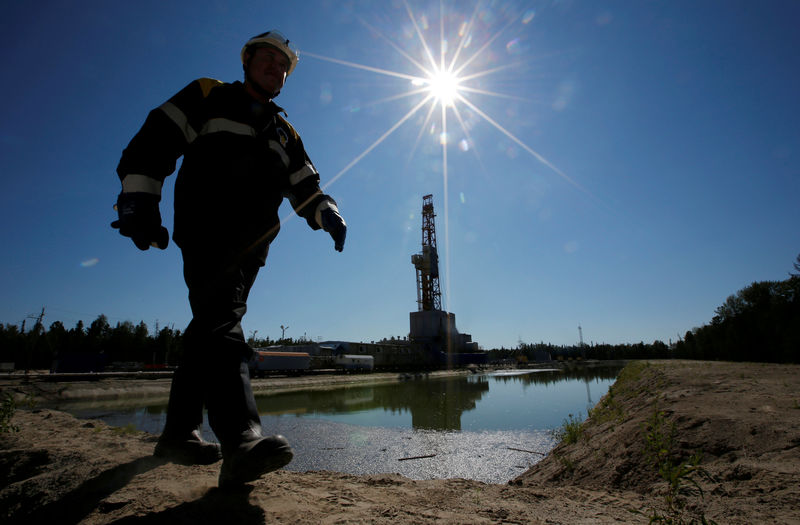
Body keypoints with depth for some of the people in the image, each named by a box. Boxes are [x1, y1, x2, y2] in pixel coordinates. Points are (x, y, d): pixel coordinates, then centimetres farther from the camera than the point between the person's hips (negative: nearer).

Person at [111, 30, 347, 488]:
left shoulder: (286, 135, 27)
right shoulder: (208, 97, 14)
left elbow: (307, 188, 18)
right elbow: (154, 141, 3)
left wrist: (327, 213, -5)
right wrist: (139, 201, -10)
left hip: (249, 246, 6)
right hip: (206, 232, -6)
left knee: (211, 331, 7)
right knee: (221, 321, -23)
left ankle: (179, 432, 17)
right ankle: (242, 440, -34)